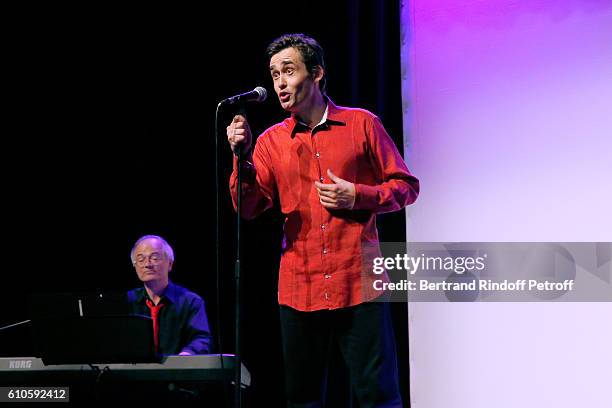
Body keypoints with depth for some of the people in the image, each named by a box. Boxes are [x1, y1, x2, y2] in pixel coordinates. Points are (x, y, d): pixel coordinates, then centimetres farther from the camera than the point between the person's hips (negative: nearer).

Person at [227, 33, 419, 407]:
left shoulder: (362, 124, 3)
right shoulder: (271, 141, 9)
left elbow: (406, 186, 6)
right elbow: (248, 207, 0)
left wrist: (358, 196, -10)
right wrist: (241, 156, -14)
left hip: (359, 286, -3)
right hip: (299, 289, 3)